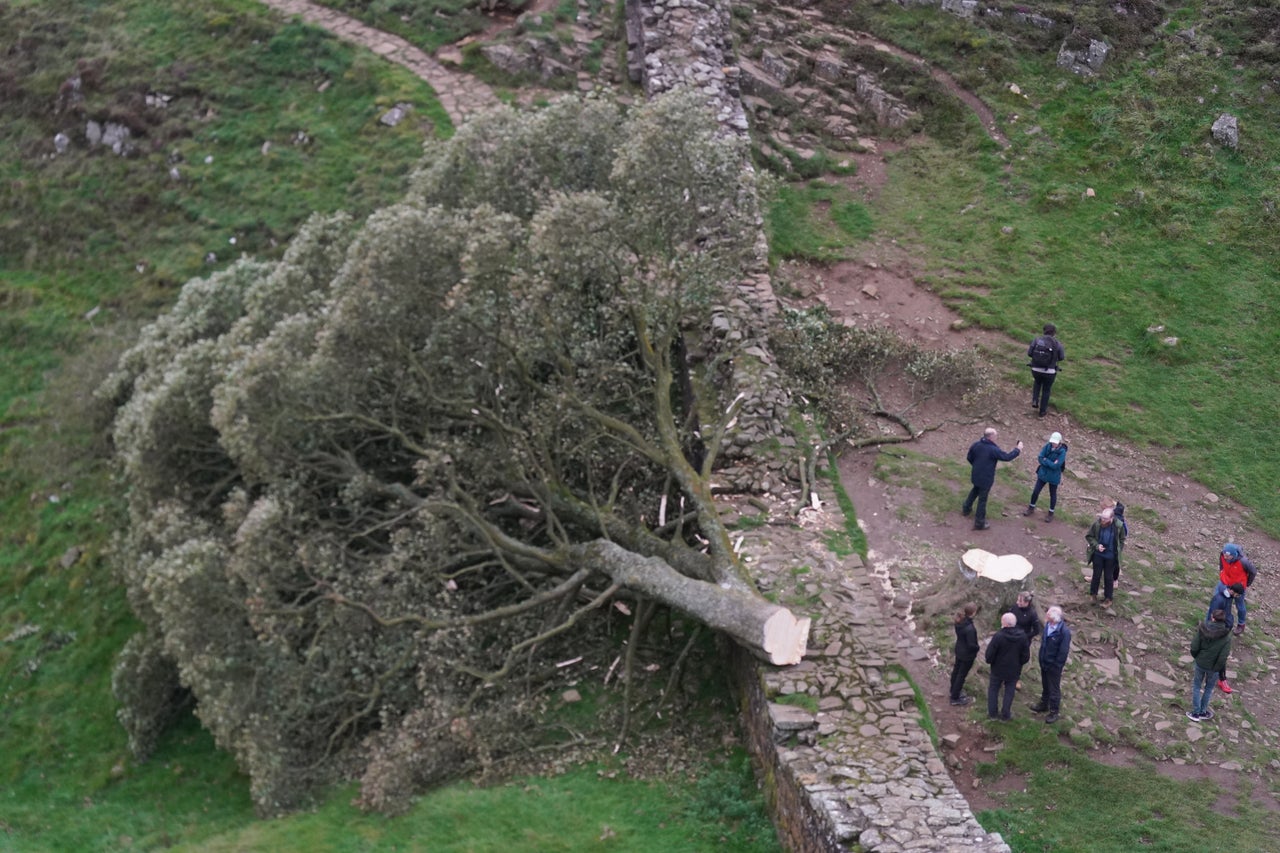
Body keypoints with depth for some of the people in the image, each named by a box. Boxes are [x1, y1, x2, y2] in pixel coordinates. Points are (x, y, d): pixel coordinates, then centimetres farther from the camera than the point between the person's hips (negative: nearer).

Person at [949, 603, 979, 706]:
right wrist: (977, 648, -7)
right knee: (962, 674, 9)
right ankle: (955, 698, 24)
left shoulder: (960, 620, -12)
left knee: (956, 669, 27)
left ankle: (953, 690, 49)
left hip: (959, 650, 8)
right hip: (967, 654, -8)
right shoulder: (970, 628, -38)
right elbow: (971, 645, -29)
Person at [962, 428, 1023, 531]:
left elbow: (969, 458, 6)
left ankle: (966, 509, 48)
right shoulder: (994, 450, -25)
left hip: (975, 475, 6)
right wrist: (1017, 449, -2)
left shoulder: (976, 445, -6)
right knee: (982, 499, 6)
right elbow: (1007, 457, -17)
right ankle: (979, 523, 16)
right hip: (986, 478, -6)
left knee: (975, 491, 33)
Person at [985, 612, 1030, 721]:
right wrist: (1019, 663, 13)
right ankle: (1005, 714, 25)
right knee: (1009, 691, 18)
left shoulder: (998, 636, -28)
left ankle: (992, 712, 25)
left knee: (993, 689, 17)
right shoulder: (1022, 636, -14)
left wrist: (990, 661, 2)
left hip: (998, 668, -3)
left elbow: (990, 655, -20)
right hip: (1014, 670, 3)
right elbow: (1026, 656, -4)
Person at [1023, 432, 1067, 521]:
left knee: (1053, 494, 13)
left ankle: (1051, 514, 28)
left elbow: (1056, 465, -27)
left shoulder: (1062, 452, -21)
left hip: (1054, 476, -4)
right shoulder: (1047, 446, -9)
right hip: (1043, 473, 4)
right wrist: (1051, 463, -24)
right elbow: (1040, 458, -13)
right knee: (1035, 491, 9)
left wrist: (1046, 460, -18)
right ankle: (1031, 509, 29)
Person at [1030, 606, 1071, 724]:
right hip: (1044, 662, 7)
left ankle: (1054, 712, 26)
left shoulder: (1064, 631, -29)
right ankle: (1044, 704, 45)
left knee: (1054, 689, 11)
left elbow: (1064, 651, -23)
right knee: (1045, 686, 26)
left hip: (1054, 665, -7)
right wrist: (1041, 659, 9)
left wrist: (1056, 664, -17)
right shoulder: (1048, 625, -7)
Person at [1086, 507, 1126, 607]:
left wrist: (1118, 552, -5)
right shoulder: (1096, 523, -20)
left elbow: (1121, 540, 0)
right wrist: (1097, 545, -19)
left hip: (1111, 556, 0)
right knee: (1096, 575, 14)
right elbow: (1089, 536, -5)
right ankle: (1093, 594, 35)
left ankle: (1108, 598, 27)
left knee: (1108, 577, 12)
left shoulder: (1118, 526, -18)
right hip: (1098, 554, 0)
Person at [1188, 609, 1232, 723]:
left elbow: (1194, 648, -14)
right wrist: (1216, 668, -4)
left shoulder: (1202, 629, -19)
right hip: (1213, 666, -1)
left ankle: (1196, 713, 26)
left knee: (1197, 686, 20)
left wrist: (1196, 657, 7)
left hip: (1200, 663, 1)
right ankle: (1203, 712, 36)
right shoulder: (1226, 637, -21)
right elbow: (1222, 658, -20)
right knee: (1209, 688, 23)